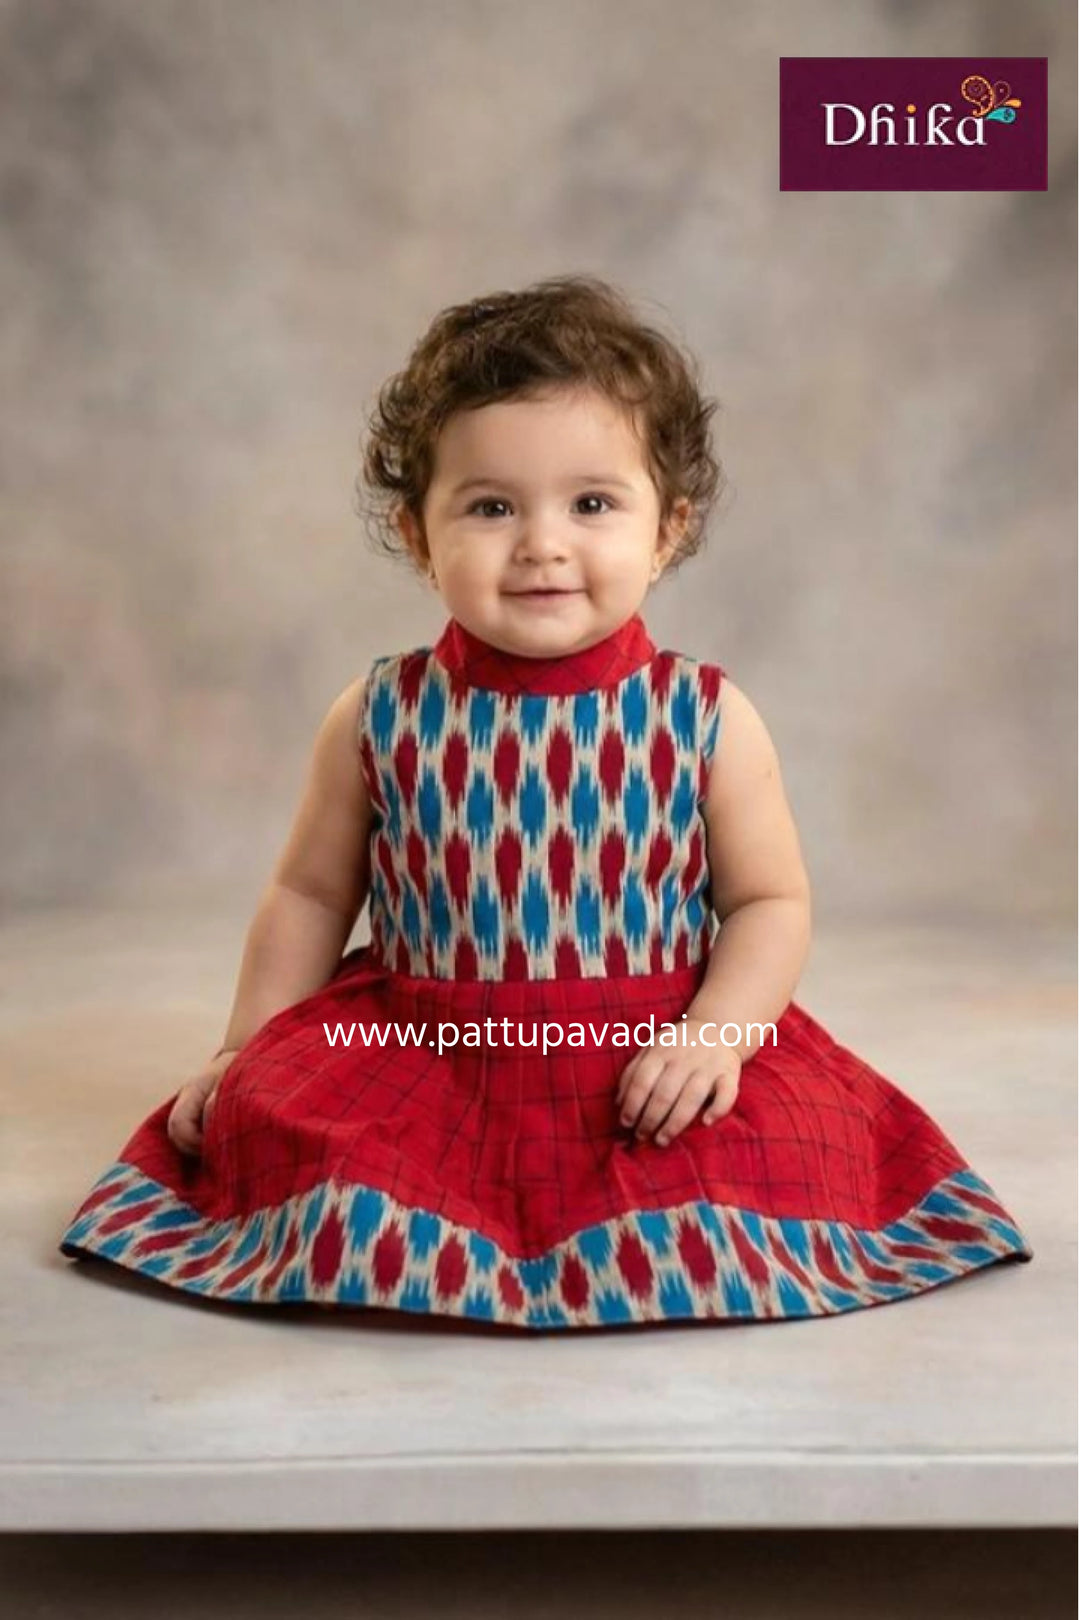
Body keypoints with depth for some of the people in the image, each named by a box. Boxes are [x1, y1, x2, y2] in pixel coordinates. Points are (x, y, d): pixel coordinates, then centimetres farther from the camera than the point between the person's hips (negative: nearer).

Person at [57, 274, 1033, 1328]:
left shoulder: (707, 717, -5)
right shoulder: (380, 718, -3)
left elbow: (771, 901, 1)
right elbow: (310, 895, 9)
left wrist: (714, 1032, -15)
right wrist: (244, 1050, 7)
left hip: (649, 1073, 0)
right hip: (417, 1056, 1)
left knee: (750, 1178, -22)